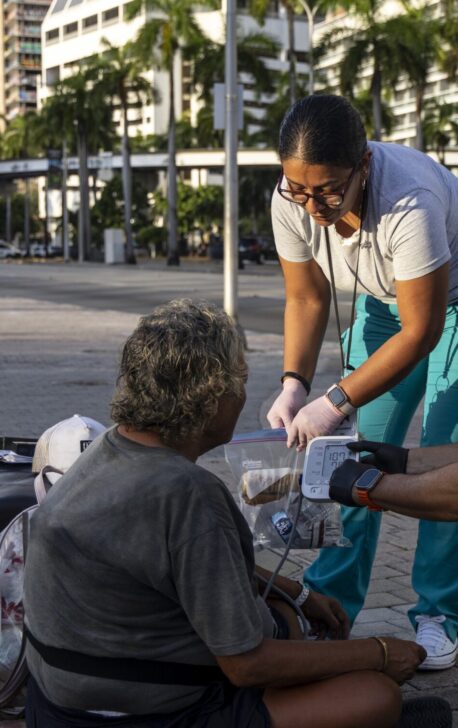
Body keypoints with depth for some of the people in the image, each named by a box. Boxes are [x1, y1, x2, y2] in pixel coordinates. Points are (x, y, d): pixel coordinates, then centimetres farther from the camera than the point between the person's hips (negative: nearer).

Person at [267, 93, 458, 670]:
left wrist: (335, 403, -33)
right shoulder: (291, 202, -23)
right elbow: (306, 300, -8)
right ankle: (329, 604, 10)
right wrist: (294, 384, -22)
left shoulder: (410, 200, -40)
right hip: (382, 304, 5)